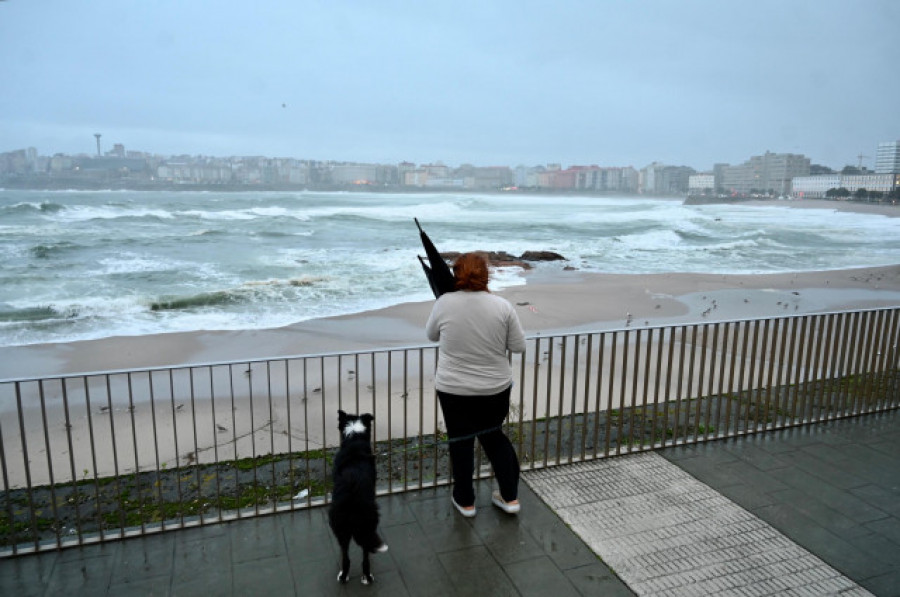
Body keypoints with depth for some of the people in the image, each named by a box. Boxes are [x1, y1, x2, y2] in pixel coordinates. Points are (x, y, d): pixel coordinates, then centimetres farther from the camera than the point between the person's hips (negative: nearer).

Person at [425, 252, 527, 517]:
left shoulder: (444, 303, -12)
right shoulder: (502, 306, -11)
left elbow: (431, 335, 5)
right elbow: (519, 346, -4)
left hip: (454, 389, -1)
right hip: (495, 388, 2)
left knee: (461, 442, 14)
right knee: (494, 436, 20)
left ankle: (465, 501, 27)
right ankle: (510, 497, 24)